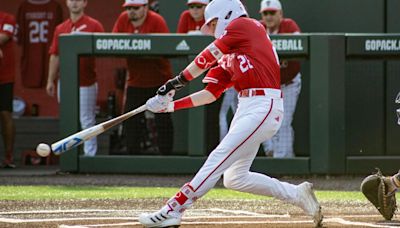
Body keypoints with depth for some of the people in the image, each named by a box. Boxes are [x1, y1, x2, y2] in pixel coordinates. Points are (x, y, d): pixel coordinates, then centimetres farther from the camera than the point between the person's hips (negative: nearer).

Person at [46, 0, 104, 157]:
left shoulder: (94, 26, -1)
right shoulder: (60, 29, 13)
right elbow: (55, 56, 13)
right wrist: (50, 80, 9)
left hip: (86, 83, -5)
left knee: (87, 121, -4)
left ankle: (90, 155, 0)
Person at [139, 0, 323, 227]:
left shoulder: (244, 25, 1)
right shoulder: (227, 57, 23)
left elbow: (207, 57, -2)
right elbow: (210, 94, 18)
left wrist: (178, 81, 4)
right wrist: (172, 105, 9)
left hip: (264, 106, -10)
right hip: (246, 108, 10)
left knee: (220, 158, -14)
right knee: (235, 178, 9)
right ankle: (298, 194, 16)